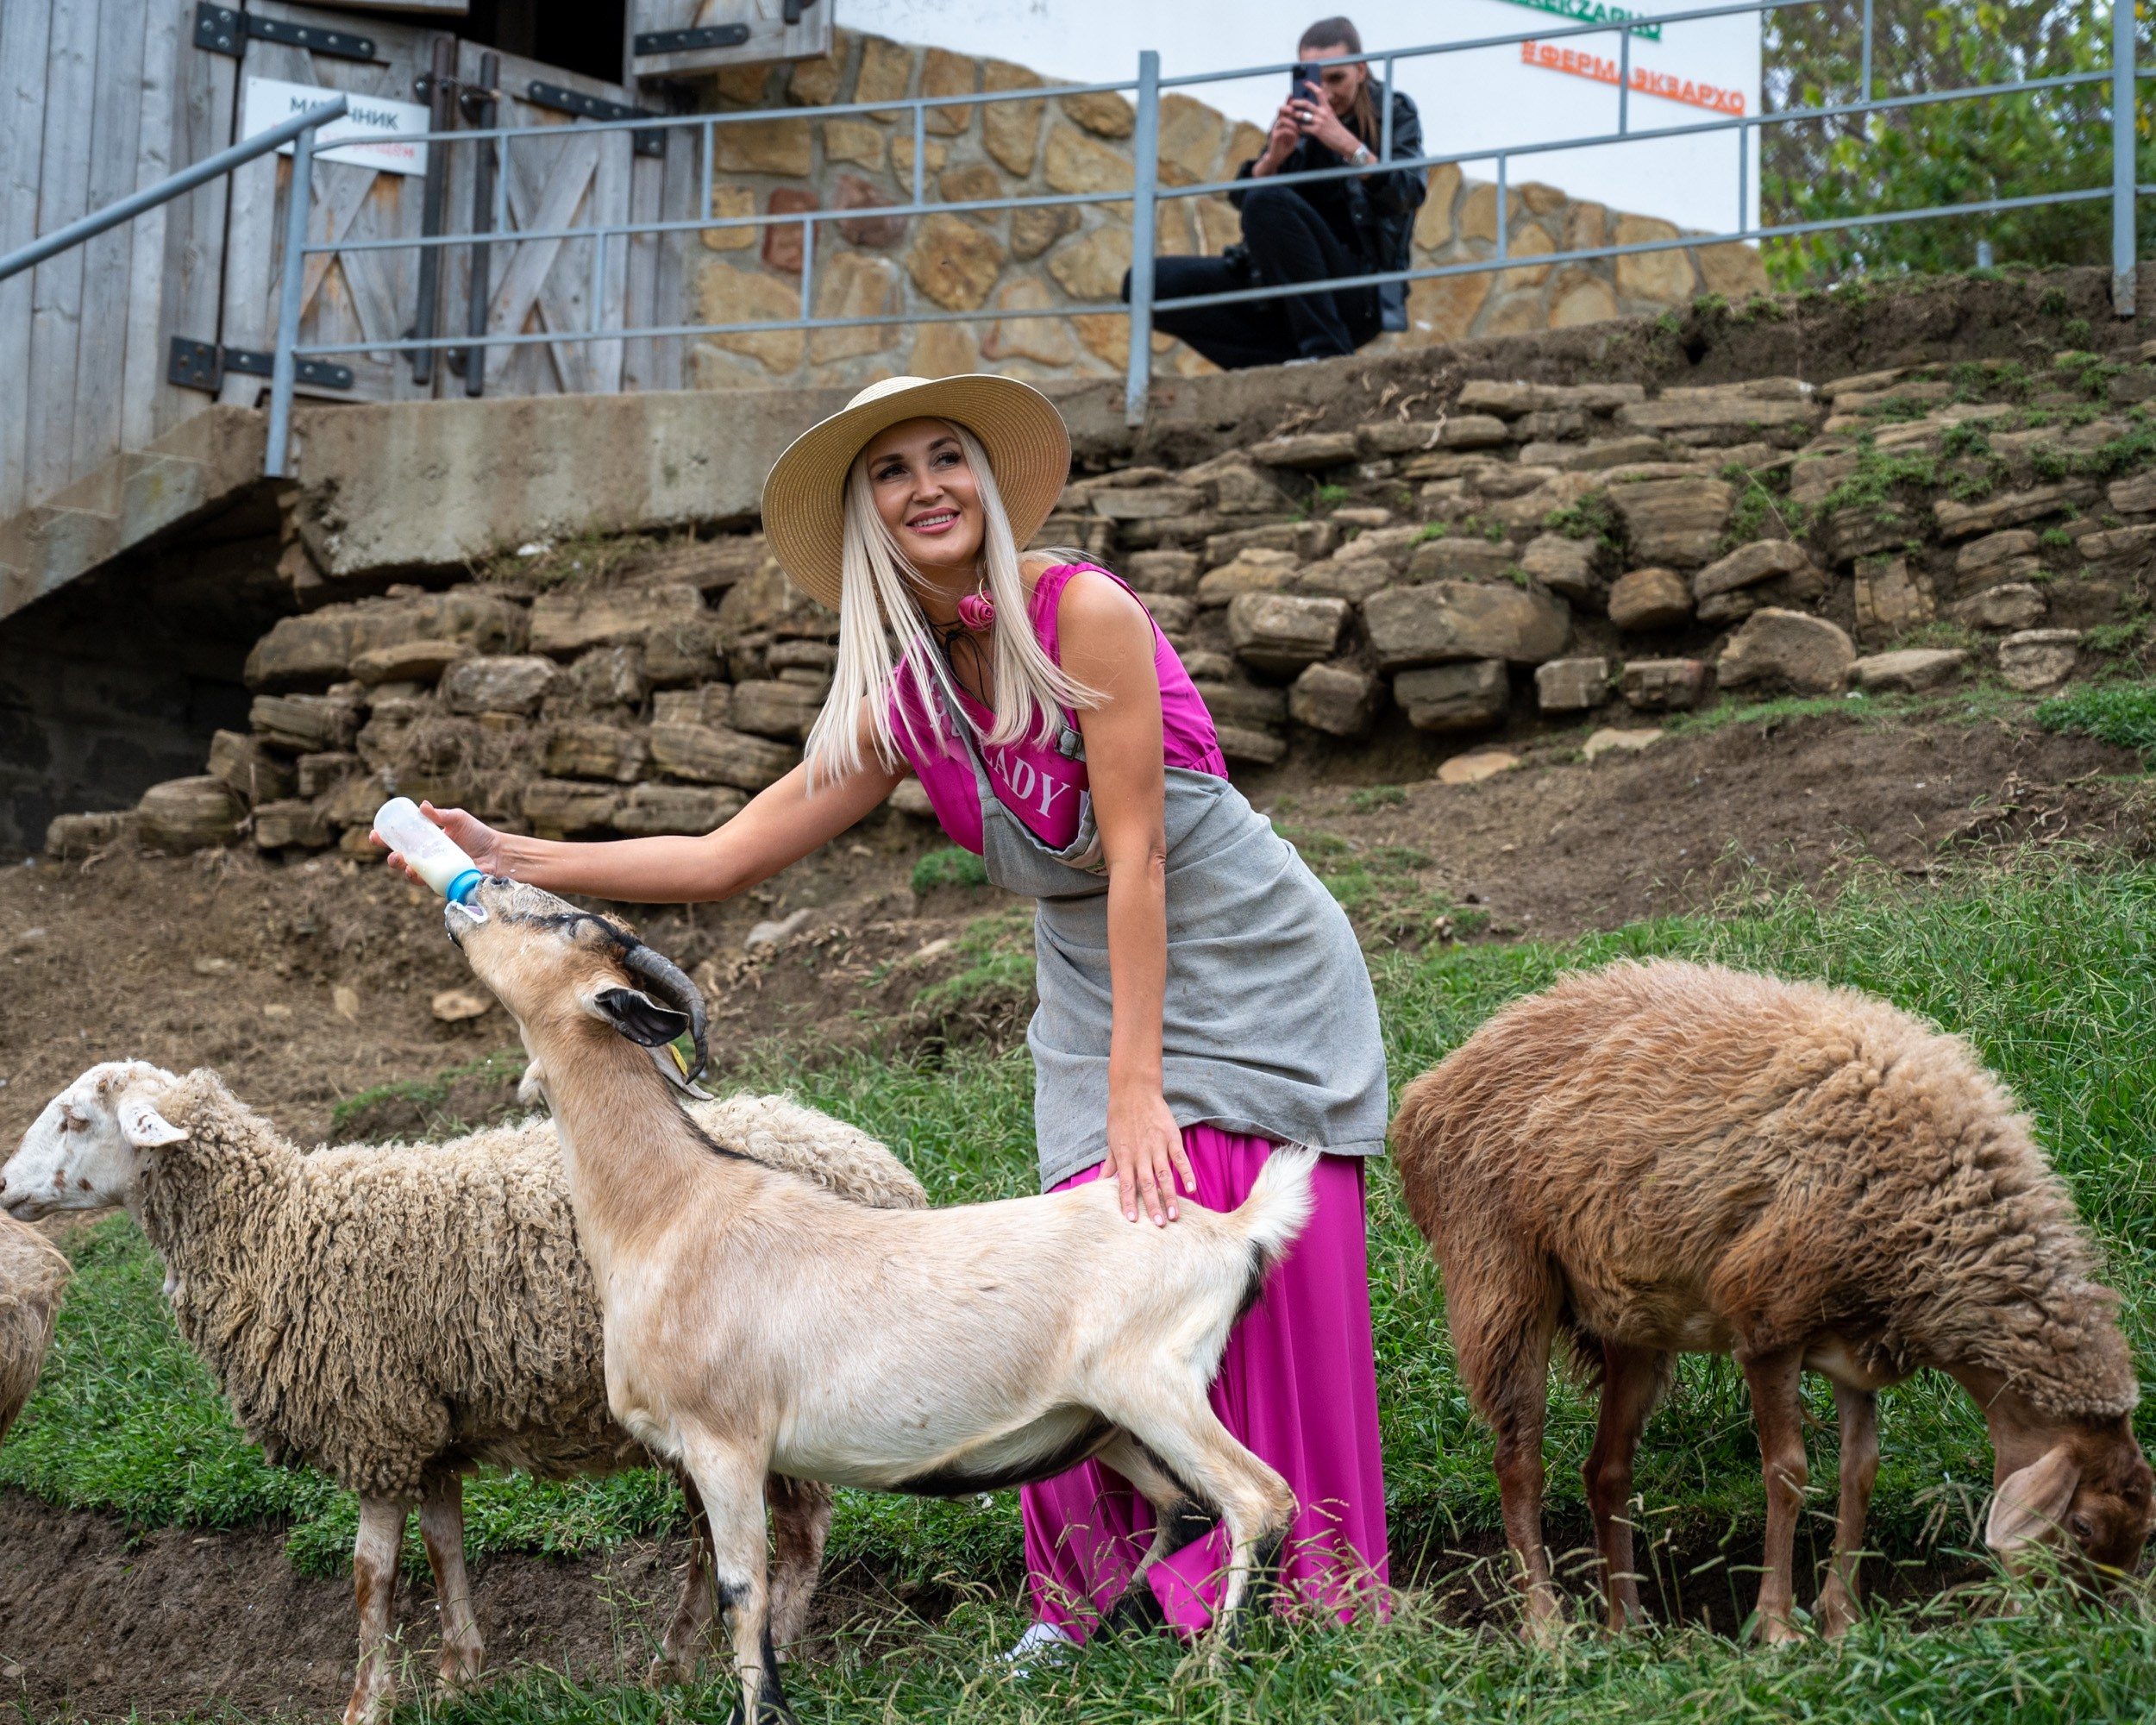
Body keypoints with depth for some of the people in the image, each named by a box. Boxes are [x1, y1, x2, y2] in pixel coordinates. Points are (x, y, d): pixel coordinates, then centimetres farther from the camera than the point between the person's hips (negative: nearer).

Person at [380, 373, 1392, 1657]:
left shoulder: (1082, 611, -16)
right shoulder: (900, 705, 1)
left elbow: (1136, 853, -18)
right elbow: (725, 858, 4)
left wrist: (1137, 1086, -19)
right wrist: (512, 859, -4)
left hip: (1251, 971, -5)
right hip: (1097, 993, 5)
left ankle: (1308, 1595, -1)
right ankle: (1100, 1603, 7)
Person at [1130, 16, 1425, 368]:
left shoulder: (1394, 113, 0)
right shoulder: (1298, 113, 10)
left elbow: (1409, 195, -18)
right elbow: (1240, 196, 3)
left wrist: (1345, 143, -31)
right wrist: (1273, 157, -18)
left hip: (1357, 297, -5)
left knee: (1267, 202, -30)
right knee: (1149, 283, -13)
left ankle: (1327, 349, -31)